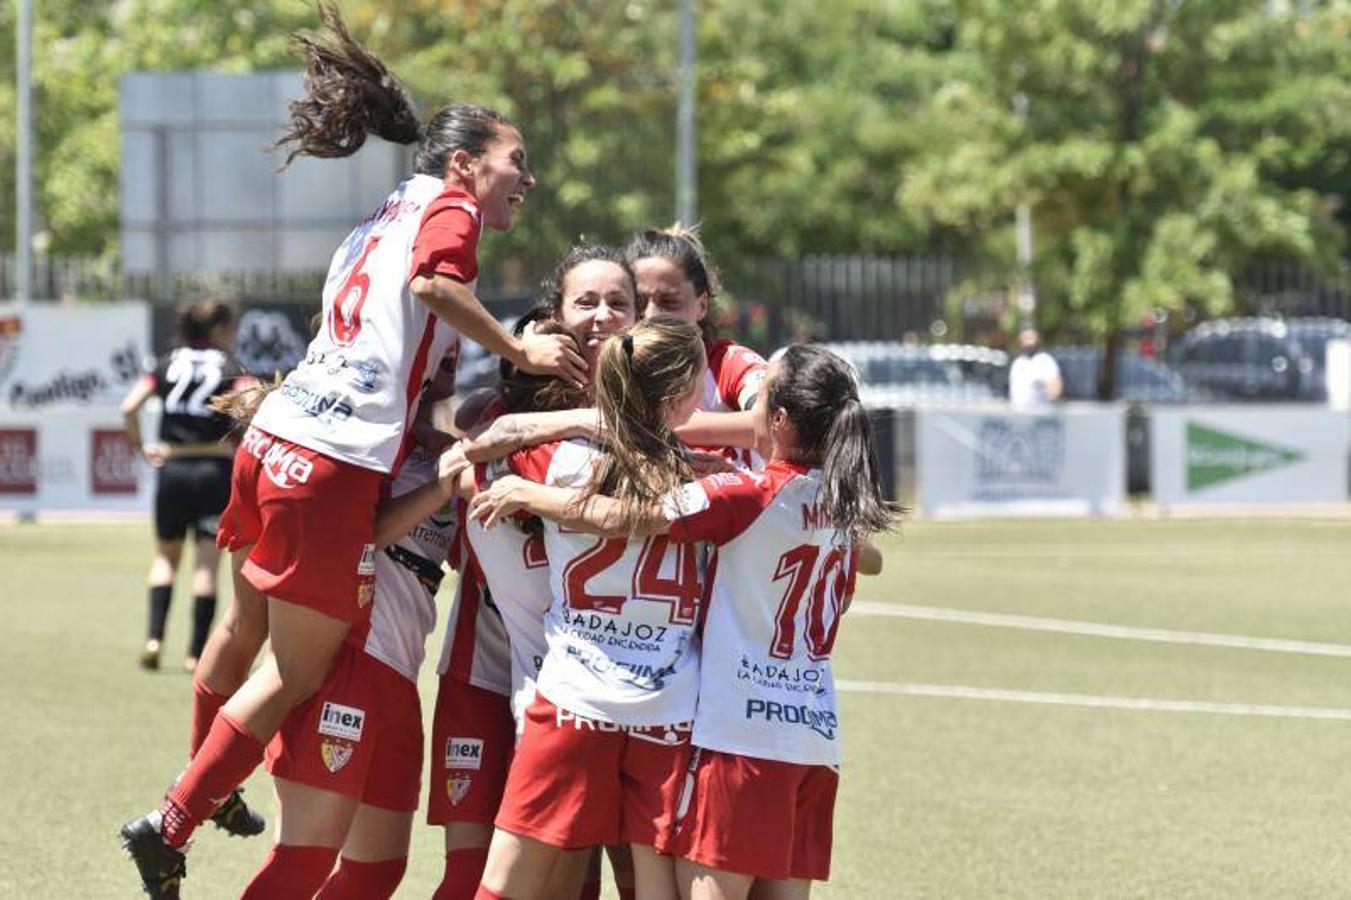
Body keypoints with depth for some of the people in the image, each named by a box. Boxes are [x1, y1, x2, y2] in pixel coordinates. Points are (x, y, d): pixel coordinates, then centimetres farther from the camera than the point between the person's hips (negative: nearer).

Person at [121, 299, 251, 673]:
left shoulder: (167, 364, 7)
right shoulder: (229, 367, -2)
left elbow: (129, 408, -3)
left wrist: (142, 448, 6)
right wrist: (235, 444, -6)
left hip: (171, 469, 3)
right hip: (214, 470, -3)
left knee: (166, 555, 17)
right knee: (208, 561, 3)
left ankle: (154, 637, 2)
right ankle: (196, 652, 0)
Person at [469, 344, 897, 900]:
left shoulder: (750, 496, -12)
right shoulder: (842, 507, 8)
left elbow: (620, 519, -15)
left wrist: (526, 494, -2)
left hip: (740, 732, -7)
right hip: (815, 735, 7)